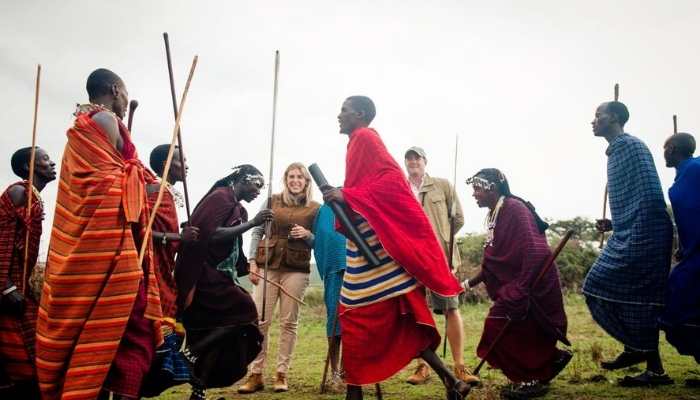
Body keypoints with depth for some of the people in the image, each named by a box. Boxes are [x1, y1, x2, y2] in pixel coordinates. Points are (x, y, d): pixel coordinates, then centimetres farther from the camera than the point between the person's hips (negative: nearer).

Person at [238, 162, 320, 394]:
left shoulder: (315, 208, 5)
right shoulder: (273, 202, 8)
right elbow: (257, 232, 9)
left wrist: (307, 235, -12)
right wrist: (252, 262, 0)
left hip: (296, 270, -1)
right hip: (267, 266, 1)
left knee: (289, 322, 2)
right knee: (259, 320, -3)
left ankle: (282, 374, 11)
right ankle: (256, 375, 3)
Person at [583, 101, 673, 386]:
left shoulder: (632, 146, -10)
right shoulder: (616, 151, 19)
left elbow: (651, 195, -18)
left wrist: (640, 236, -22)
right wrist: (613, 224, 14)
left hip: (641, 237, -10)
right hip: (627, 237, 10)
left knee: (639, 299, -8)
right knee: (599, 289, 9)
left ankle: (655, 370, 0)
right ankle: (635, 349, 20)